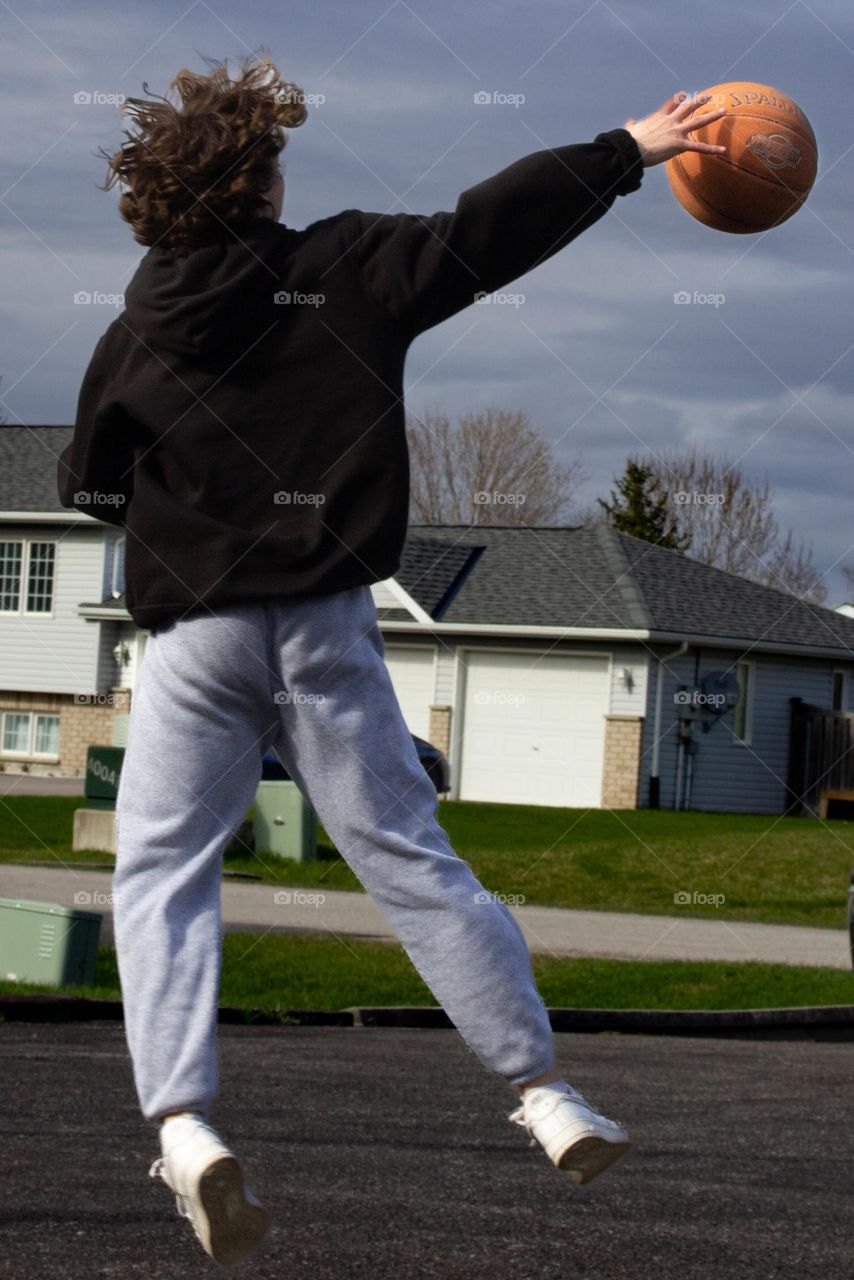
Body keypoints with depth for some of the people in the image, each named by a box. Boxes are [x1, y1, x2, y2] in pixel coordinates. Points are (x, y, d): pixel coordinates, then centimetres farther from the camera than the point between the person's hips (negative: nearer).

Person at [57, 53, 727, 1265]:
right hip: (326, 630, 1)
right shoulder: (346, 268, 0)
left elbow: (89, 484, 10)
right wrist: (626, 151, 12)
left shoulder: (137, 336, 2)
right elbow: (487, 231, 3)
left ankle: (183, 1122, -16)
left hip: (196, 637, -1)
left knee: (159, 868, 4)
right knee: (410, 857, 8)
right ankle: (545, 1091, 11)